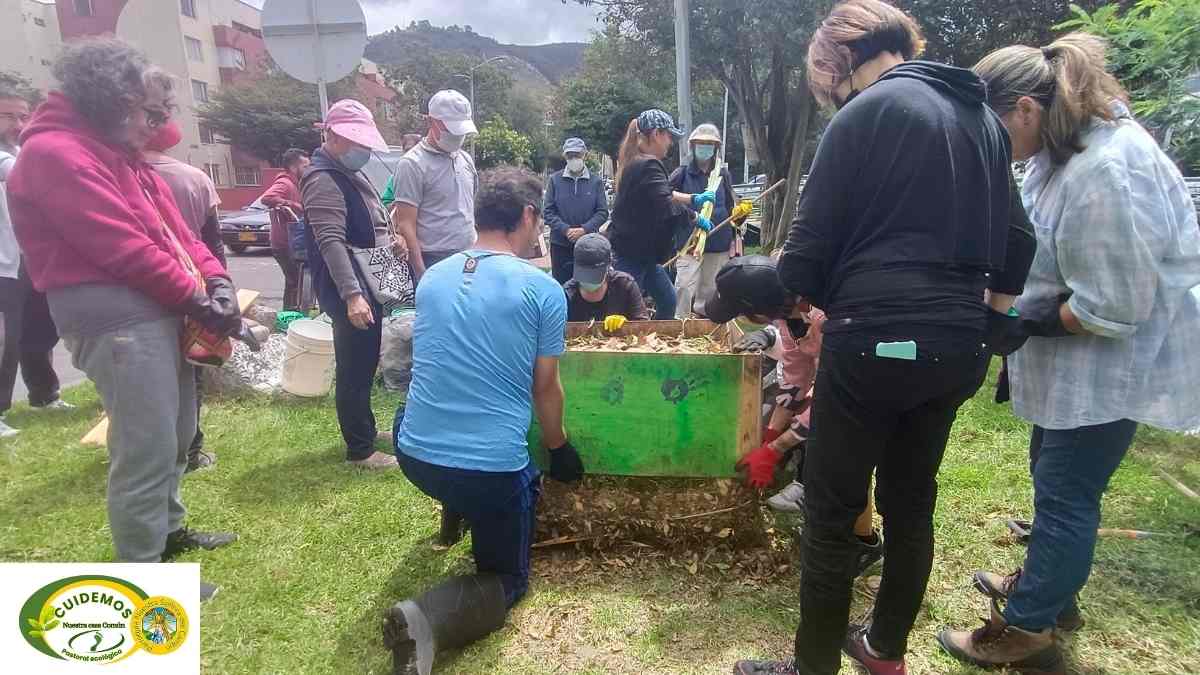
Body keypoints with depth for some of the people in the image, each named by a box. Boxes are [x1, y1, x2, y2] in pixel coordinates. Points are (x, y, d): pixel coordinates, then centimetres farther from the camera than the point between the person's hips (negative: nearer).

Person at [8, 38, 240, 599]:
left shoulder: (122, 157, 21)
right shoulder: (54, 154, -10)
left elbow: (174, 229, 14)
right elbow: (123, 249, -18)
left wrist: (217, 281, -2)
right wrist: (197, 300, -12)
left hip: (158, 311, 10)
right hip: (117, 318, -10)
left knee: (176, 433, 19)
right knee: (147, 448, -5)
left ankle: (167, 529, 38)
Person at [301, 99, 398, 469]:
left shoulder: (352, 173, 15)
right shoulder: (323, 180, -17)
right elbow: (331, 243, -27)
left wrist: (389, 239, 12)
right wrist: (352, 294, -33)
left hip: (369, 285, 10)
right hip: (349, 291, -10)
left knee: (365, 365, 19)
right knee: (354, 369, -1)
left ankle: (365, 429, 34)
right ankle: (360, 449, 9)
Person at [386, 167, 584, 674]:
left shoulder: (432, 278, 6)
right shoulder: (544, 289, -9)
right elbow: (545, 388, 1)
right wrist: (559, 449, 20)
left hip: (415, 454, 6)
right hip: (490, 466, -6)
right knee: (507, 580, 15)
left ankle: (457, 513, 45)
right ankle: (426, 617, -13)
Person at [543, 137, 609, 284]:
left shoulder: (596, 181, 1)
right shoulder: (555, 179, 1)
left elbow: (603, 212, 0)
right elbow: (548, 211, 0)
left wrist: (584, 229, -14)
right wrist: (565, 230, -14)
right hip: (560, 244, 0)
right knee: (560, 284, 6)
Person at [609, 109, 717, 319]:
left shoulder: (635, 162, 12)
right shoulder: (648, 166, -20)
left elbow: (662, 193, 26)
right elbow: (668, 206, -25)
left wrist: (694, 199, 23)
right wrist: (697, 218, -10)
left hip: (642, 250, 11)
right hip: (632, 252, -11)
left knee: (667, 299, 16)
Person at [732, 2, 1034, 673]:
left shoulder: (869, 113, -8)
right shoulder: (985, 119, 14)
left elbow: (810, 247, -9)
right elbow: (1005, 242, 17)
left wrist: (785, 290, 10)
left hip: (878, 341, -8)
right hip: (959, 344, 8)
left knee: (833, 514, 4)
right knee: (911, 504, 19)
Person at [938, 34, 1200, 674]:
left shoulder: (1108, 172, -30)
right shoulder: (1065, 147, 2)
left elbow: (1112, 310, -28)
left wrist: (1025, 322, -16)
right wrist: (1011, 306, 0)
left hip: (1116, 360, -10)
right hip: (1072, 359, 10)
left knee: (1064, 494, 2)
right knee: (1053, 477, 21)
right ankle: (1046, 587, 41)